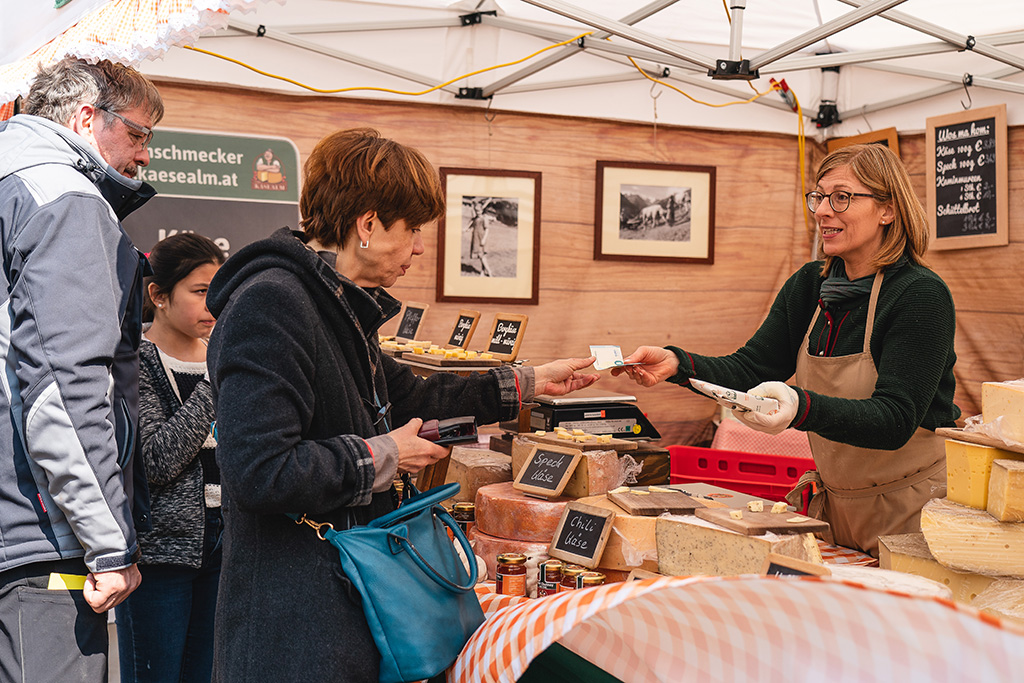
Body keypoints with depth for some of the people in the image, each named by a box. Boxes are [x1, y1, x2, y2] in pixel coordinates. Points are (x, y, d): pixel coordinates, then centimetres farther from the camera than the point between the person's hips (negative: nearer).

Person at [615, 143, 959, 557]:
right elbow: (750, 369, -1)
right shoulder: (809, 286, 4)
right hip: (833, 502, 6)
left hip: (910, 511, -6)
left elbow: (895, 419, -25)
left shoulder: (921, 295, -16)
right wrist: (678, 364, -20)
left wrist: (802, 408, -42)